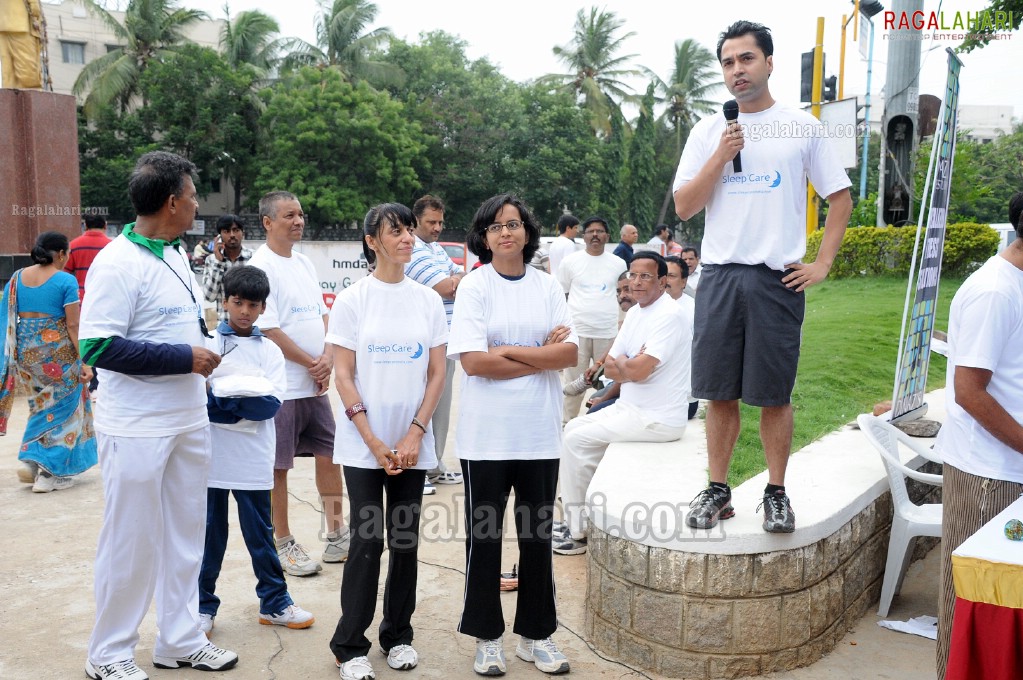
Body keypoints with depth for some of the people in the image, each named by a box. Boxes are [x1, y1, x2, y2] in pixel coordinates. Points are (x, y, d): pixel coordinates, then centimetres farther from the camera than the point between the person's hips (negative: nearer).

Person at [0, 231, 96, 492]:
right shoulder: (66, 281, -12)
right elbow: (73, 326, -14)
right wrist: (84, 362, -10)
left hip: (24, 352, 6)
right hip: (57, 354, -6)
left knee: (41, 405, 24)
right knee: (61, 407, 8)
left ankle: (29, 460, 17)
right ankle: (50, 473, 10)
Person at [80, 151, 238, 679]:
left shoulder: (176, 254, 9)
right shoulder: (116, 263, -17)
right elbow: (97, 347, -22)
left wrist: (202, 338, 4)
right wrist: (185, 357, -20)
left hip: (188, 421, 8)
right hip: (137, 429, -8)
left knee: (185, 534, 16)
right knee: (131, 541, 6)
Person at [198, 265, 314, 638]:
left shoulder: (270, 351, 3)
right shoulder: (205, 344, 2)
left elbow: (271, 404, -10)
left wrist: (220, 397, -16)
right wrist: (245, 405, -17)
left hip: (253, 462, 1)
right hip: (210, 457, -1)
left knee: (260, 533, 11)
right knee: (210, 534, 9)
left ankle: (274, 601, 24)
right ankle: (203, 605, 24)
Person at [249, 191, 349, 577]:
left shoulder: (304, 263, 12)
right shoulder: (260, 267, -12)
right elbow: (268, 330, -17)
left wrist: (328, 356, -4)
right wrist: (312, 364, -12)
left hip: (316, 384, 8)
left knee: (329, 454, 12)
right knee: (278, 466, 4)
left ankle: (336, 535, 23)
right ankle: (284, 544, 16)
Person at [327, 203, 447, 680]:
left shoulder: (429, 301, 4)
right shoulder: (351, 300, -3)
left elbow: (437, 374, 4)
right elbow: (344, 376, -4)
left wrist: (415, 435, -7)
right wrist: (373, 441, -10)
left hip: (412, 444, 3)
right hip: (364, 443, -2)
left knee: (406, 541, 9)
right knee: (367, 542, -1)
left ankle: (398, 635, 26)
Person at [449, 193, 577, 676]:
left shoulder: (548, 287, 7)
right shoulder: (474, 287, -3)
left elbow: (569, 353, -4)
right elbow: (473, 361, -14)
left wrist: (508, 351, -13)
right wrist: (543, 355, -10)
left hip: (539, 433, 3)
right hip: (486, 435, -3)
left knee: (538, 537, 12)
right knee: (484, 537, 8)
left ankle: (535, 635, 28)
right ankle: (488, 637, 25)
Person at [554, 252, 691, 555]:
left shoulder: (669, 316, -19)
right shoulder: (635, 313, 11)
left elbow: (638, 371, -26)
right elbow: (610, 368, 10)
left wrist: (622, 363, -4)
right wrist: (631, 366, -12)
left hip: (657, 418, -10)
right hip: (630, 408, 10)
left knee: (576, 441, -12)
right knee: (573, 428, 11)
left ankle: (578, 532, -1)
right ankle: (576, 518, 17)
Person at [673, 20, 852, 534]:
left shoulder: (802, 127, 6)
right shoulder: (707, 132, 10)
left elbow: (840, 197, 10)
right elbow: (684, 207, 4)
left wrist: (822, 264, 1)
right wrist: (721, 156, -8)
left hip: (778, 278, -1)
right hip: (720, 274, 2)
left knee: (774, 395, 3)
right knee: (719, 393, 6)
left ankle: (776, 494, 17)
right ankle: (717, 492, 17)